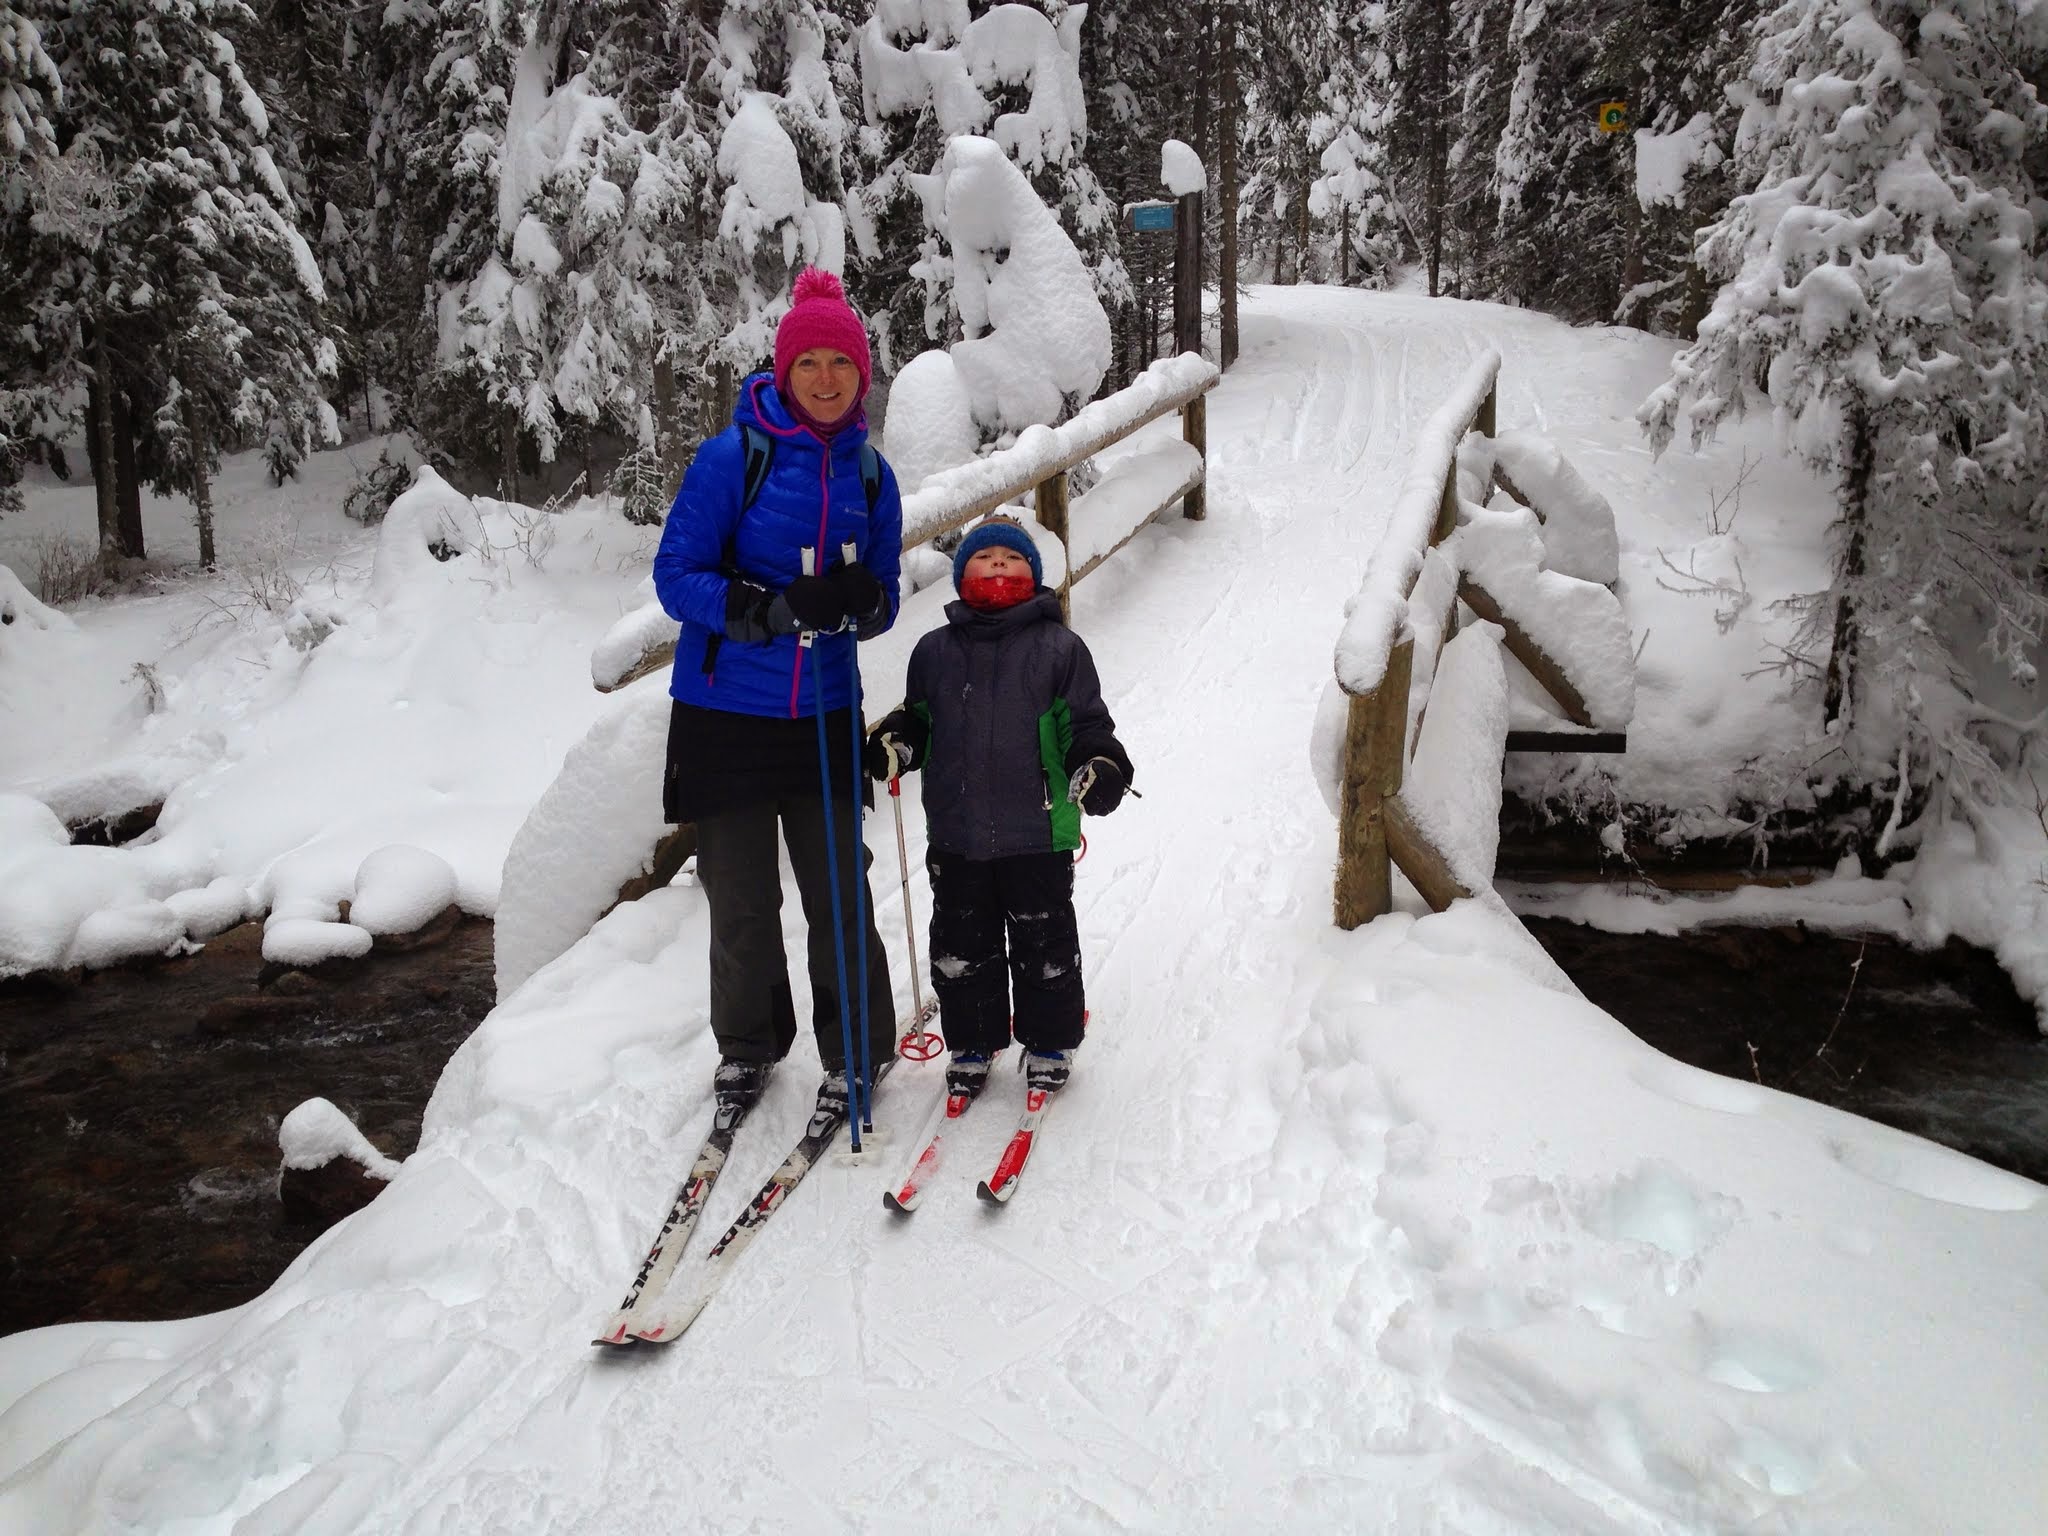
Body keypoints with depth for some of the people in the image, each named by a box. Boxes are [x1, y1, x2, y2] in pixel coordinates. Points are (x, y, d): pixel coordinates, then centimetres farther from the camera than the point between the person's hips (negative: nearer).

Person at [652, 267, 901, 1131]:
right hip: (725, 715, -2)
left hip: (825, 719, 3)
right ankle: (746, 1049, 31)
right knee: (741, 902, 9)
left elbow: (883, 602, 10)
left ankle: (857, 1052, 26)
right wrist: (772, 610, -26)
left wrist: (860, 600, -15)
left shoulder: (870, 473, 5)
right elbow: (675, 577, -11)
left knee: (839, 893, 6)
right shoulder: (732, 457, -8)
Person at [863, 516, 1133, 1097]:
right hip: (956, 835, 3)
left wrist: (1099, 766, -18)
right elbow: (919, 720, 15)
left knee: (1043, 944, 10)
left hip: (1037, 834, -3)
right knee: (961, 945, 12)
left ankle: (1050, 1043, 28)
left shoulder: (1059, 647, -2)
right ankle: (971, 1044, 29)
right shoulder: (935, 650, 7)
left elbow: (1086, 723, 0)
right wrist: (894, 744, -5)